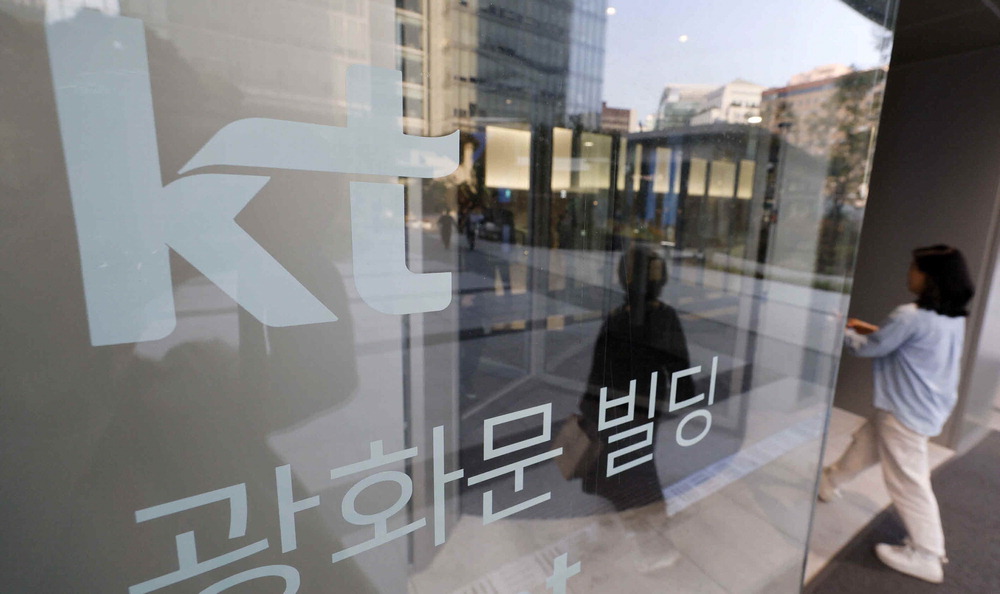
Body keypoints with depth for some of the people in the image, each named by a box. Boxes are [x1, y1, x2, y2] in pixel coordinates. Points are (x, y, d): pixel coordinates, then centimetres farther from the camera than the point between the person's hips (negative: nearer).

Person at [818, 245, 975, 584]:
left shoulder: (911, 316, -24)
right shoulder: (954, 318, 4)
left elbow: (866, 349, -14)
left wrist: (844, 331, 3)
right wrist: (874, 330, 13)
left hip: (906, 413, -9)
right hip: (931, 408, 10)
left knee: (908, 481, 2)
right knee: (864, 444, 23)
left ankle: (927, 558, 15)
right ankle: (828, 483, 40)